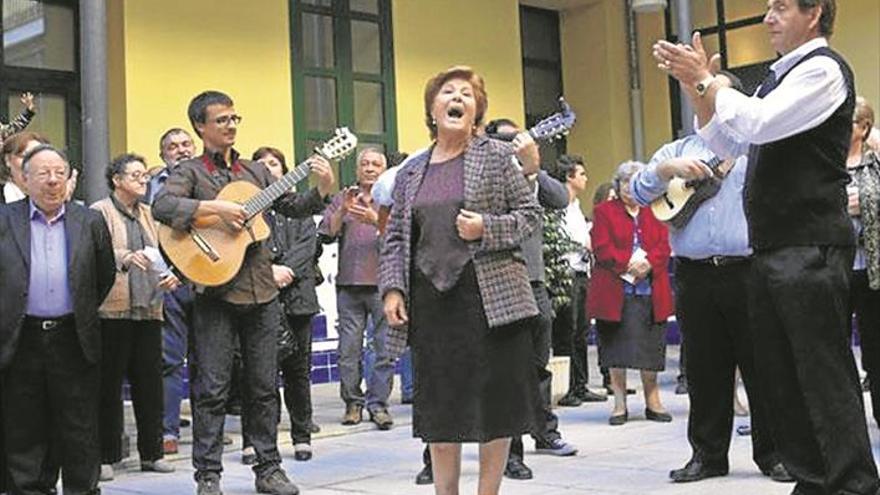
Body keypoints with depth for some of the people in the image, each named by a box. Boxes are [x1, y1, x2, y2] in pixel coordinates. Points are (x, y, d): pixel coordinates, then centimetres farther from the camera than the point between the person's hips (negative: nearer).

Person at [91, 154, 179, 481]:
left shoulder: (148, 214, 19)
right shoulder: (100, 212, -1)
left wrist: (170, 276, 3)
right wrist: (126, 258, -32)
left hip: (149, 309, 6)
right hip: (112, 309, -6)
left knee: (150, 383, 7)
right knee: (110, 384, 0)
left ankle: (152, 452, 15)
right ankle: (107, 456, 7)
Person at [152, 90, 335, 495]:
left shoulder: (256, 171, 15)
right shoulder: (190, 172, 0)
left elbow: (293, 207, 15)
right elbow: (161, 206, -18)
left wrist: (323, 189, -2)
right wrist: (216, 208, -23)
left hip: (262, 293, 5)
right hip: (216, 294, -4)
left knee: (264, 386, 9)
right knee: (212, 388, -2)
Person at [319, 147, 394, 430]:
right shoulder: (343, 198, 16)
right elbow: (327, 233, 5)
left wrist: (375, 219, -21)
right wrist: (343, 210, -10)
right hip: (349, 283, 2)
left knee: (384, 348, -4)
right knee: (349, 348, 2)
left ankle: (378, 403, 2)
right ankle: (353, 401, 11)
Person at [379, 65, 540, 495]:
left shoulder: (496, 156, 5)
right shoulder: (410, 172, 13)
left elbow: (530, 213, 3)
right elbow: (394, 237, 14)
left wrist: (486, 228, -14)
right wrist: (391, 289, 1)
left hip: (490, 296, -2)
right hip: (431, 300, 3)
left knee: (494, 401, 1)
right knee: (440, 407, 5)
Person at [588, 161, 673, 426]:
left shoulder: (654, 213, 17)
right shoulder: (603, 211, 7)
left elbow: (664, 246, 5)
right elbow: (601, 248, -4)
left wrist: (648, 263, -14)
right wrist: (628, 263, -17)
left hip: (650, 291, 2)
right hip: (615, 292, -2)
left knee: (651, 349, 3)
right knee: (616, 349, -1)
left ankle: (653, 402, 12)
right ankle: (620, 404, 5)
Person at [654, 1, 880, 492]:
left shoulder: (823, 69, -8)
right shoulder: (781, 77, 19)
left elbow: (759, 123, -20)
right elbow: (728, 143, 20)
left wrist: (706, 80, -9)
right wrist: (695, 86, 8)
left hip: (811, 248, -9)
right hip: (773, 247, 9)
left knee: (826, 374, -6)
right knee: (780, 373, 11)